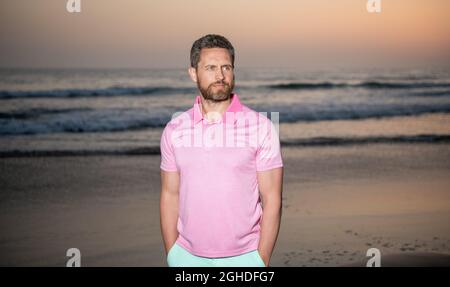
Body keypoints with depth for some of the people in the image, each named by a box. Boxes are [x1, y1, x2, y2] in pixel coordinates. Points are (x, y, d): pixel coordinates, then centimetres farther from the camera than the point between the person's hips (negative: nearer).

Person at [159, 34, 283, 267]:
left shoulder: (260, 127, -6)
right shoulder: (174, 130, 1)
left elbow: (271, 199, -6)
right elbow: (170, 196, 5)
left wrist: (262, 260, -10)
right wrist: (171, 256, 1)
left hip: (244, 257, -2)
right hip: (188, 256, 2)